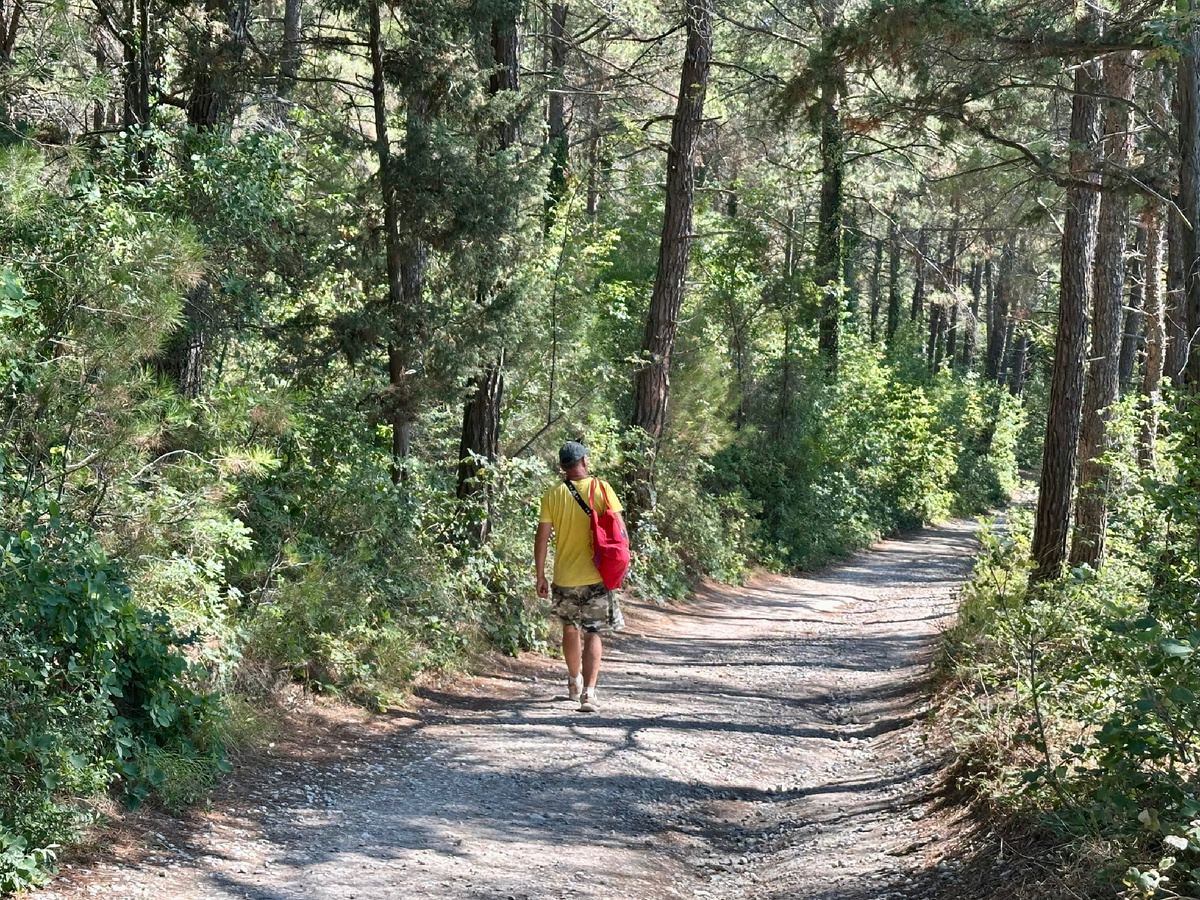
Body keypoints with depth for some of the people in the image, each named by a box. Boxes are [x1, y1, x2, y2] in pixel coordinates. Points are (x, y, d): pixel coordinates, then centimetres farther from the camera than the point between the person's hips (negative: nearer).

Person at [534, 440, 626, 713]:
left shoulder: (553, 494, -3)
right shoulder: (602, 488, -6)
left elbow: (542, 538, -3)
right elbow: (620, 529, -6)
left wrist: (540, 576, 5)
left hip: (564, 577, 2)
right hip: (596, 576, -1)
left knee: (570, 628, 21)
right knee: (593, 633, 2)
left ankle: (575, 682, 38)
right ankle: (589, 692, -12)